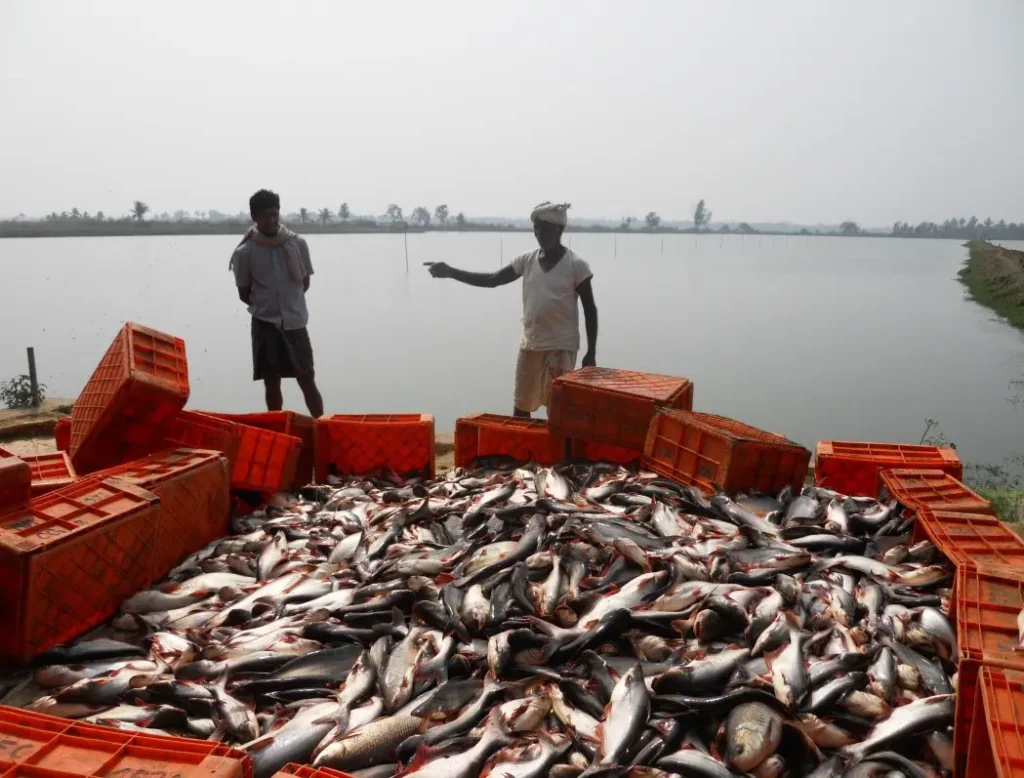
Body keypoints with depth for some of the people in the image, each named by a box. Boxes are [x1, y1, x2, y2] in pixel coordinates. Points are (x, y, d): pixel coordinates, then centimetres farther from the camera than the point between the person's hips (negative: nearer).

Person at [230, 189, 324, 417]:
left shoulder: (297, 243, -1)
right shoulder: (244, 252, -5)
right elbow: (244, 293, 5)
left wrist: (288, 303, 4)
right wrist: (265, 305, 3)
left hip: (295, 323, 0)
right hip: (264, 324, 0)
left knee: (307, 381, 2)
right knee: (272, 384, 7)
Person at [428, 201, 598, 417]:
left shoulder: (576, 265, -8)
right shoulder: (527, 260, 5)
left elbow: (590, 309, -5)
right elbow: (492, 280, 4)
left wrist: (591, 353, -7)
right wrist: (451, 272, -7)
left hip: (561, 347, -5)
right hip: (530, 344, 5)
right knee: (520, 406, 11)